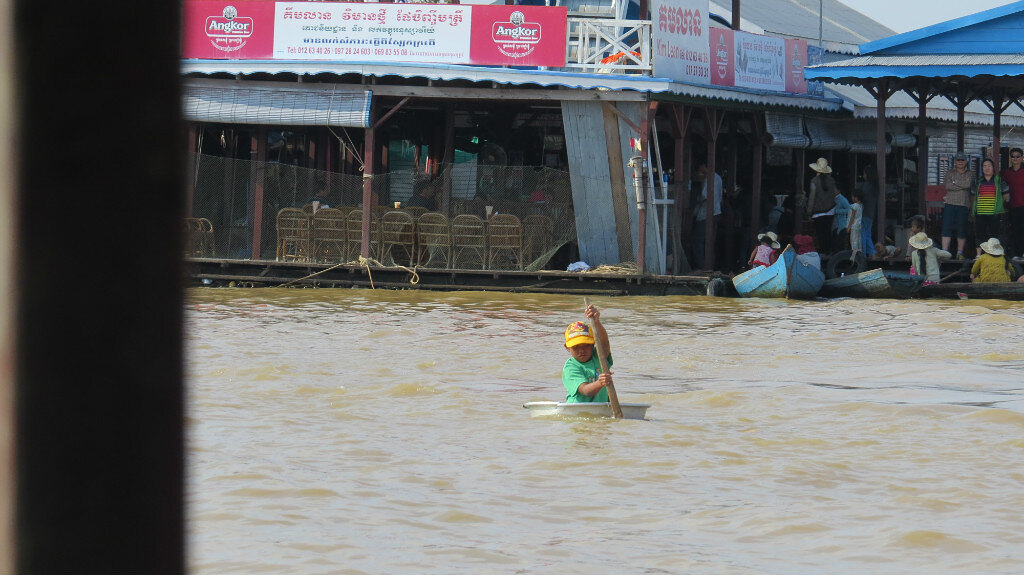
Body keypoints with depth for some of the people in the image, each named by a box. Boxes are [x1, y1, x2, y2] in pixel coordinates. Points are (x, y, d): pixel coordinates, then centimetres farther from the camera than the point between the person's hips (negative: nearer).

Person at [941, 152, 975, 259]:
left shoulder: (970, 174, 12)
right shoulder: (949, 173, 12)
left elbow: (969, 185, -2)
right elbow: (948, 186, -3)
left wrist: (955, 183, -3)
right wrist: (962, 186, -6)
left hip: (964, 205, 0)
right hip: (950, 204, 0)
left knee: (962, 229, 0)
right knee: (947, 227, -9)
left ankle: (960, 253, 9)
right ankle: (944, 252, -12)